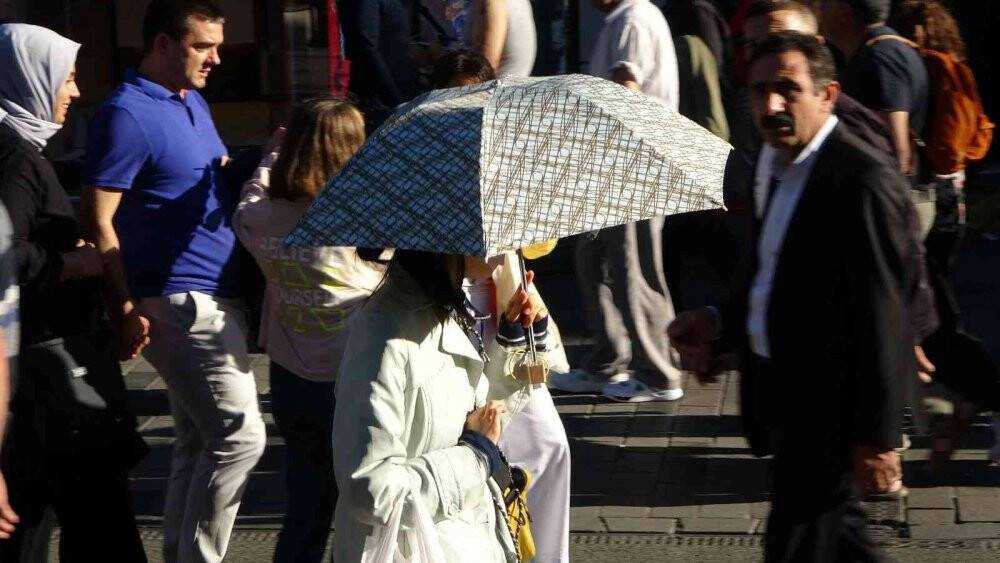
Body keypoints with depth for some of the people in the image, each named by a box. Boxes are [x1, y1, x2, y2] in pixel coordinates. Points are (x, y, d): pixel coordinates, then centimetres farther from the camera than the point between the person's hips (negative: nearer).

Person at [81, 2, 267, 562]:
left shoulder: (195, 103, 15)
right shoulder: (127, 114, -13)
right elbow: (99, 221, -15)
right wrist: (127, 307, -19)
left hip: (218, 297, 9)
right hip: (183, 304, -9)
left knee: (200, 443, 13)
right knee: (240, 436, -12)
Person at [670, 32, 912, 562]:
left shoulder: (863, 179, -20)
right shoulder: (774, 166, 8)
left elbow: (879, 314, -20)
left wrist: (876, 435, -19)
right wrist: (719, 322, 4)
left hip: (831, 402, -9)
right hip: (784, 393, 9)